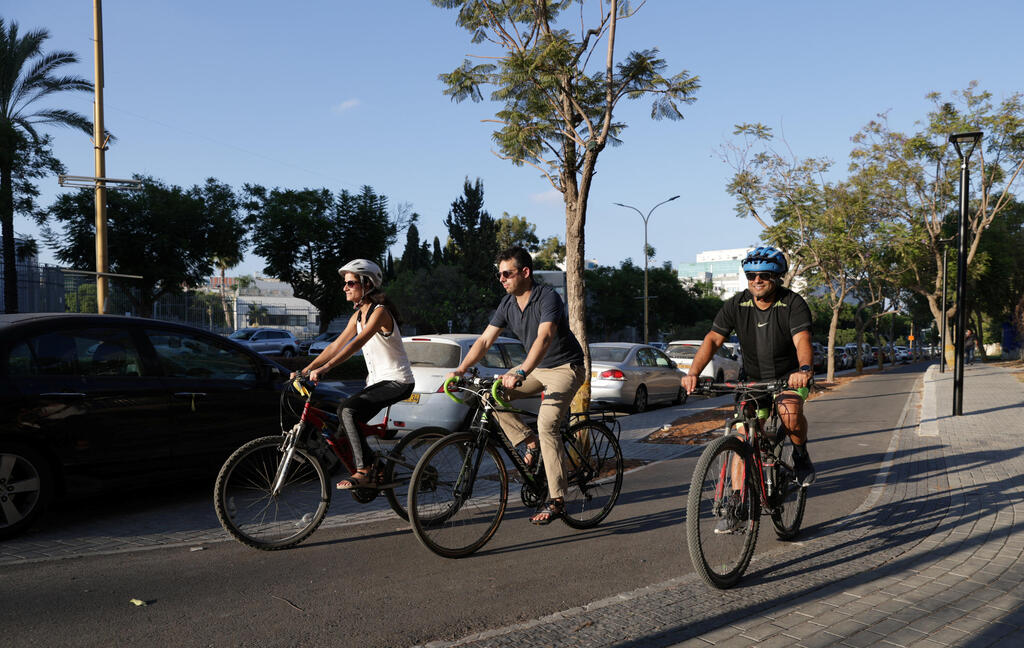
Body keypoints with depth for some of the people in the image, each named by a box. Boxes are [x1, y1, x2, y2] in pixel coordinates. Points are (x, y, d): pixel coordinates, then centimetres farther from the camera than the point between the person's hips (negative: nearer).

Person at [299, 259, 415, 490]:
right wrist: (305, 370, 2)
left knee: (347, 409, -26)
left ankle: (365, 472, -21)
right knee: (345, 430, 0)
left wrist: (325, 368, -38)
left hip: (397, 381, -9)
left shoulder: (380, 312, -17)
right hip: (377, 380, 9)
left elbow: (356, 344, -29)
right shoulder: (358, 315, 10)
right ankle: (374, 467, 15)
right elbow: (336, 346, 10)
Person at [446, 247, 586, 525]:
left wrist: (520, 373, -50)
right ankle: (530, 442, 4)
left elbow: (544, 339, -37)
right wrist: (460, 370, -17)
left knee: (546, 423, -25)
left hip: (565, 367, -7)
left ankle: (557, 499, -18)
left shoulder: (548, 297, -23)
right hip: (536, 367, 8)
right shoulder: (508, 304, -1)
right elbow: (485, 340, -4)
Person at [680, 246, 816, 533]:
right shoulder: (736, 305, -10)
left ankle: (801, 454, 0)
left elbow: (802, 340, -33)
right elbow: (713, 339, -16)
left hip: (788, 376, -3)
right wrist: (693, 372, -32)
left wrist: (805, 369, -55)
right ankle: (736, 506, -1)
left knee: (790, 413, -33)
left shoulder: (793, 303, -18)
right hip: (752, 379, 3)